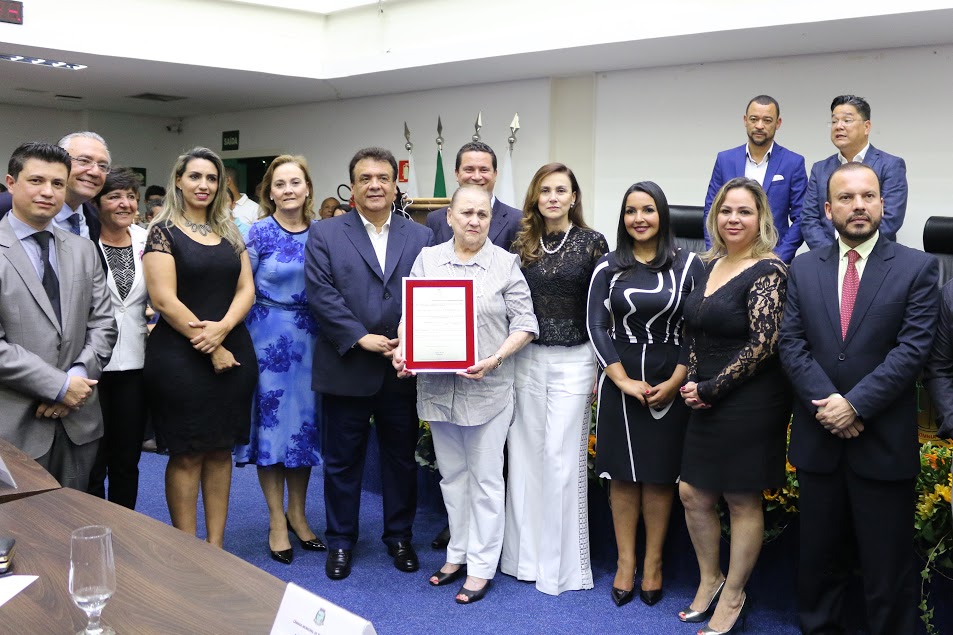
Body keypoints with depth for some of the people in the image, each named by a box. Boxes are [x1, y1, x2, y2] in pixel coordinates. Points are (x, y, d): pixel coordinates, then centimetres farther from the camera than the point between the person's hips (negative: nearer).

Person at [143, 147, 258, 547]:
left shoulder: (229, 233, 13)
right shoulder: (164, 232, -3)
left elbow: (246, 289, 6)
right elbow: (164, 300, -11)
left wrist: (222, 328, -13)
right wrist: (208, 348, -12)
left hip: (232, 352, 5)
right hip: (180, 354, -5)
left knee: (221, 450, 10)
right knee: (187, 454, 1)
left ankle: (216, 545, 19)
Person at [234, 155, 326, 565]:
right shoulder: (259, 233, -5)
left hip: (311, 338, 3)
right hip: (267, 336, -3)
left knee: (306, 421, 9)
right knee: (270, 420, 3)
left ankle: (297, 513, 24)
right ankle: (277, 520, 15)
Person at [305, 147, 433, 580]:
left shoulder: (420, 237, 7)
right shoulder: (325, 235, 1)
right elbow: (321, 294, -9)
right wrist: (361, 339, -17)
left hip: (403, 370, 2)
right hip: (346, 370, -2)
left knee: (402, 458, 13)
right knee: (342, 460, 9)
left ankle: (399, 536, 29)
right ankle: (340, 541, 25)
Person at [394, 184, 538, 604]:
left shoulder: (506, 264, -2)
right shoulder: (427, 259, 6)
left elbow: (524, 324, -4)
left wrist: (494, 359, -18)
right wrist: (402, 350, -11)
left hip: (488, 387, -3)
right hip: (438, 385, 3)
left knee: (485, 477, 5)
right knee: (452, 474, 15)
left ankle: (481, 566, 15)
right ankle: (459, 553, 30)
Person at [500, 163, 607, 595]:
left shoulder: (591, 243, -2)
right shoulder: (522, 244, 7)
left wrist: (601, 369, -2)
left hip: (572, 360, -3)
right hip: (526, 359, 3)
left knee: (562, 457, 0)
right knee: (525, 455, 7)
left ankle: (561, 562, 14)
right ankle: (526, 554, 21)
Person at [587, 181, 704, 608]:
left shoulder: (688, 265, -1)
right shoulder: (608, 267, 3)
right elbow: (597, 327, -1)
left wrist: (675, 382, -11)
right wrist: (624, 380, -11)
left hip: (669, 384, -1)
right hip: (619, 383, 1)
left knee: (659, 474, 6)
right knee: (623, 474, 6)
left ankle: (653, 563, 19)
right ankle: (625, 562, 16)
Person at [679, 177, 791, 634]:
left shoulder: (768, 272, -14)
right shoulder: (709, 266, 9)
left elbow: (761, 345, -19)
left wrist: (711, 389, -15)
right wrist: (693, 384, 2)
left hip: (750, 404, -7)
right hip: (706, 403, 7)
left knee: (742, 501, 7)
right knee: (693, 494, 12)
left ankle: (733, 598, 23)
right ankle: (710, 581, 33)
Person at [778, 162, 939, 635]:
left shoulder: (917, 268, -2)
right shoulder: (804, 269, 6)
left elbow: (913, 348, -11)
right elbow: (791, 343, 0)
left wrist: (855, 404, -17)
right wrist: (828, 402, -14)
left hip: (884, 444, -3)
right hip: (818, 438, 3)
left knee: (888, 568, 7)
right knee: (819, 559, 16)